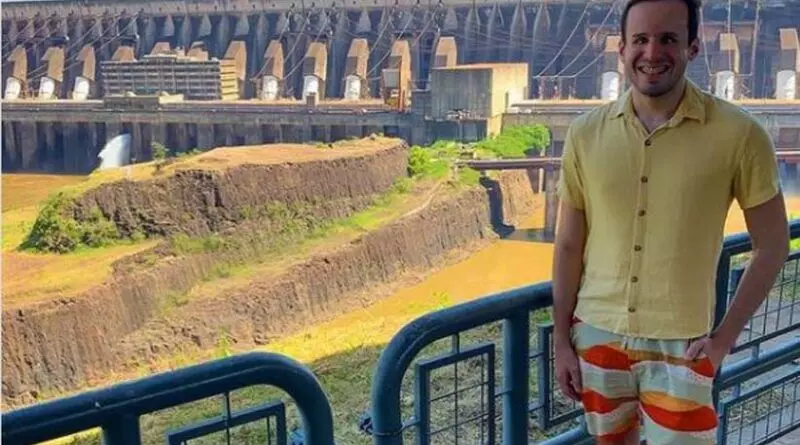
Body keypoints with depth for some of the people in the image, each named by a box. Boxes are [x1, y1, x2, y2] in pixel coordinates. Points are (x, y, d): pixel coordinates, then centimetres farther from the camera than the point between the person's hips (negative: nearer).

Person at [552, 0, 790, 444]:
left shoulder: (738, 135, -12)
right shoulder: (586, 133, -4)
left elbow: (772, 245, -2)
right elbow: (569, 245, 3)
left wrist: (724, 337, -5)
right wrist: (561, 340, 3)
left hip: (679, 344, -3)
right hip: (596, 335, 3)